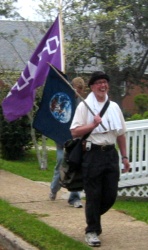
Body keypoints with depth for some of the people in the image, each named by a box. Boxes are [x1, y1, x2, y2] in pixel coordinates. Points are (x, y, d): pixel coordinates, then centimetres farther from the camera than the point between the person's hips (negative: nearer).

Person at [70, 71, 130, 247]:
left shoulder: (114, 107, 13)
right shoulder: (84, 106, -3)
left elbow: (121, 133, 17)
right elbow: (74, 132, -8)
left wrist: (124, 156, 14)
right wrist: (93, 125, -20)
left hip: (111, 153, 5)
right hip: (92, 154, -5)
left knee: (111, 194, 5)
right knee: (93, 195, 0)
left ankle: (93, 217, 31)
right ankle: (92, 231, 12)